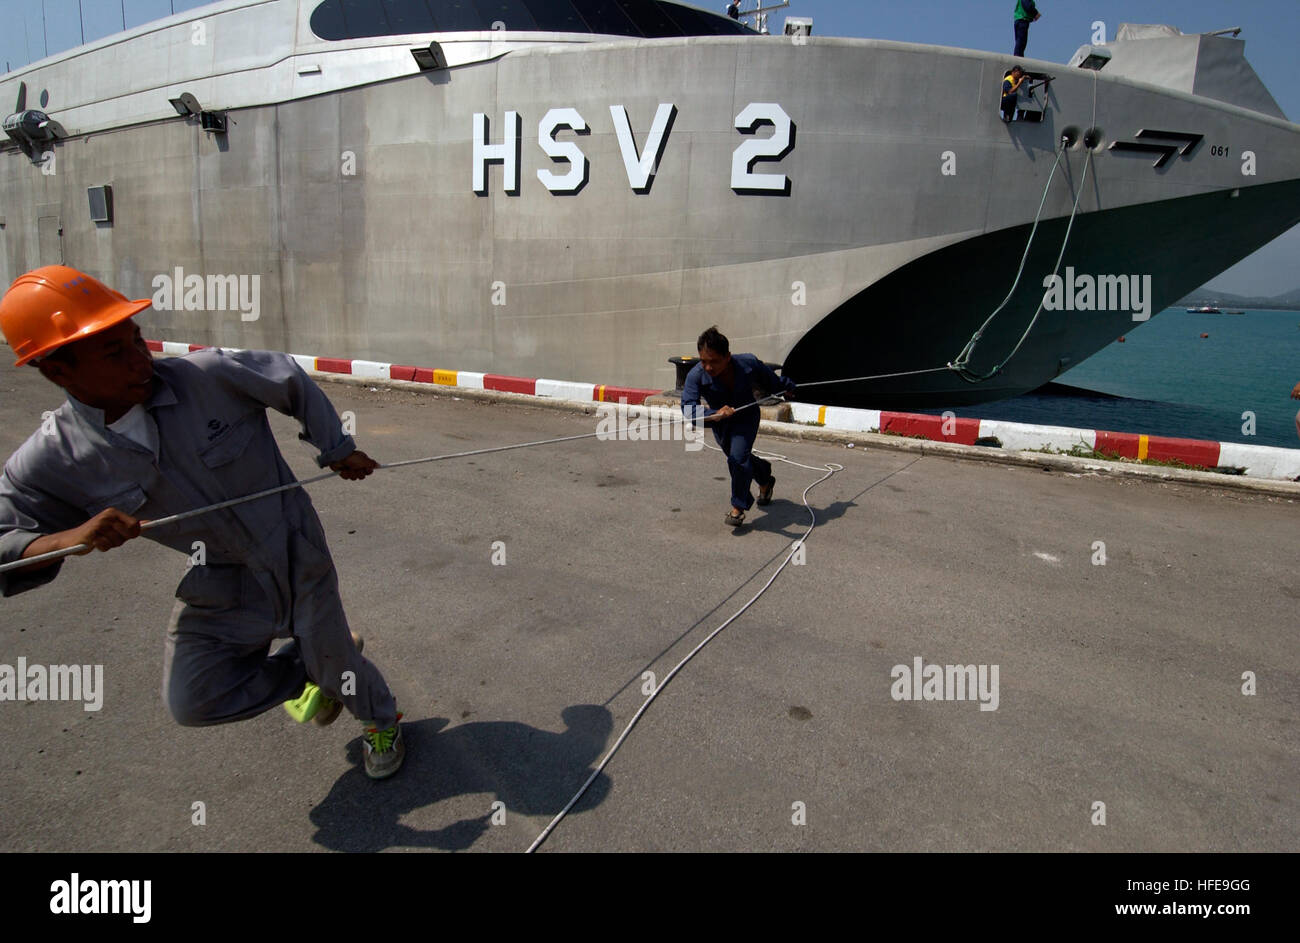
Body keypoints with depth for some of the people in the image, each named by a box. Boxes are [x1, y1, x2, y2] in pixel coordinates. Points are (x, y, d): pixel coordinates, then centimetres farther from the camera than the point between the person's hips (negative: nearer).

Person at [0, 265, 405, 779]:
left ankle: (382, 722, 45)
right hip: (217, 588, 3)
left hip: (296, 556, -2)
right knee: (194, 701, 1)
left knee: (334, 664, 9)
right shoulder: (48, 462, -17)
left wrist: (337, 449, -1)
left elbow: (293, 382, -7)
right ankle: (310, 671, 29)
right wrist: (67, 538, -33)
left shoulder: (209, 375, -23)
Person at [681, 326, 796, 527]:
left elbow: (770, 380, -6)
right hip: (720, 423, 3)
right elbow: (688, 407, -43)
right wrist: (714, 414, -61)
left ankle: (738, 507, -4)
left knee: (738, 457, -23)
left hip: (746, 417, -3)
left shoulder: (748, 363, -28)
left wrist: (786, 386, 15)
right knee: (737, 459, 22)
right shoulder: (696, 375, -31)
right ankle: (765, 480, 55)